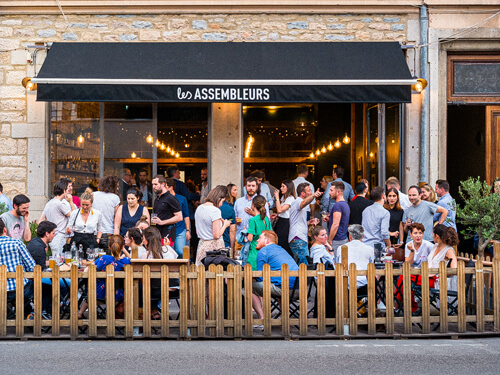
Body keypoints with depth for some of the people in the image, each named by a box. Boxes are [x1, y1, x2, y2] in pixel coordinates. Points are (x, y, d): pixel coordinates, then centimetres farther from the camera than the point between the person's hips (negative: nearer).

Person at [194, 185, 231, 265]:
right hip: (214, 247, -8)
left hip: (201, 245, 8)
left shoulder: (199, 208, 9)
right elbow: (217, 235, -18)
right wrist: (225, 225, -1)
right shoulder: (215, 211, -15)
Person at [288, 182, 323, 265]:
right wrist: (313, 195, -52)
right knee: (304, 264, -14)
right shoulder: (298, 201, -7)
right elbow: (304, 203, -35)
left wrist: (308, 222, 19)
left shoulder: (296, 202, 25)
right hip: (298, 239, -10)